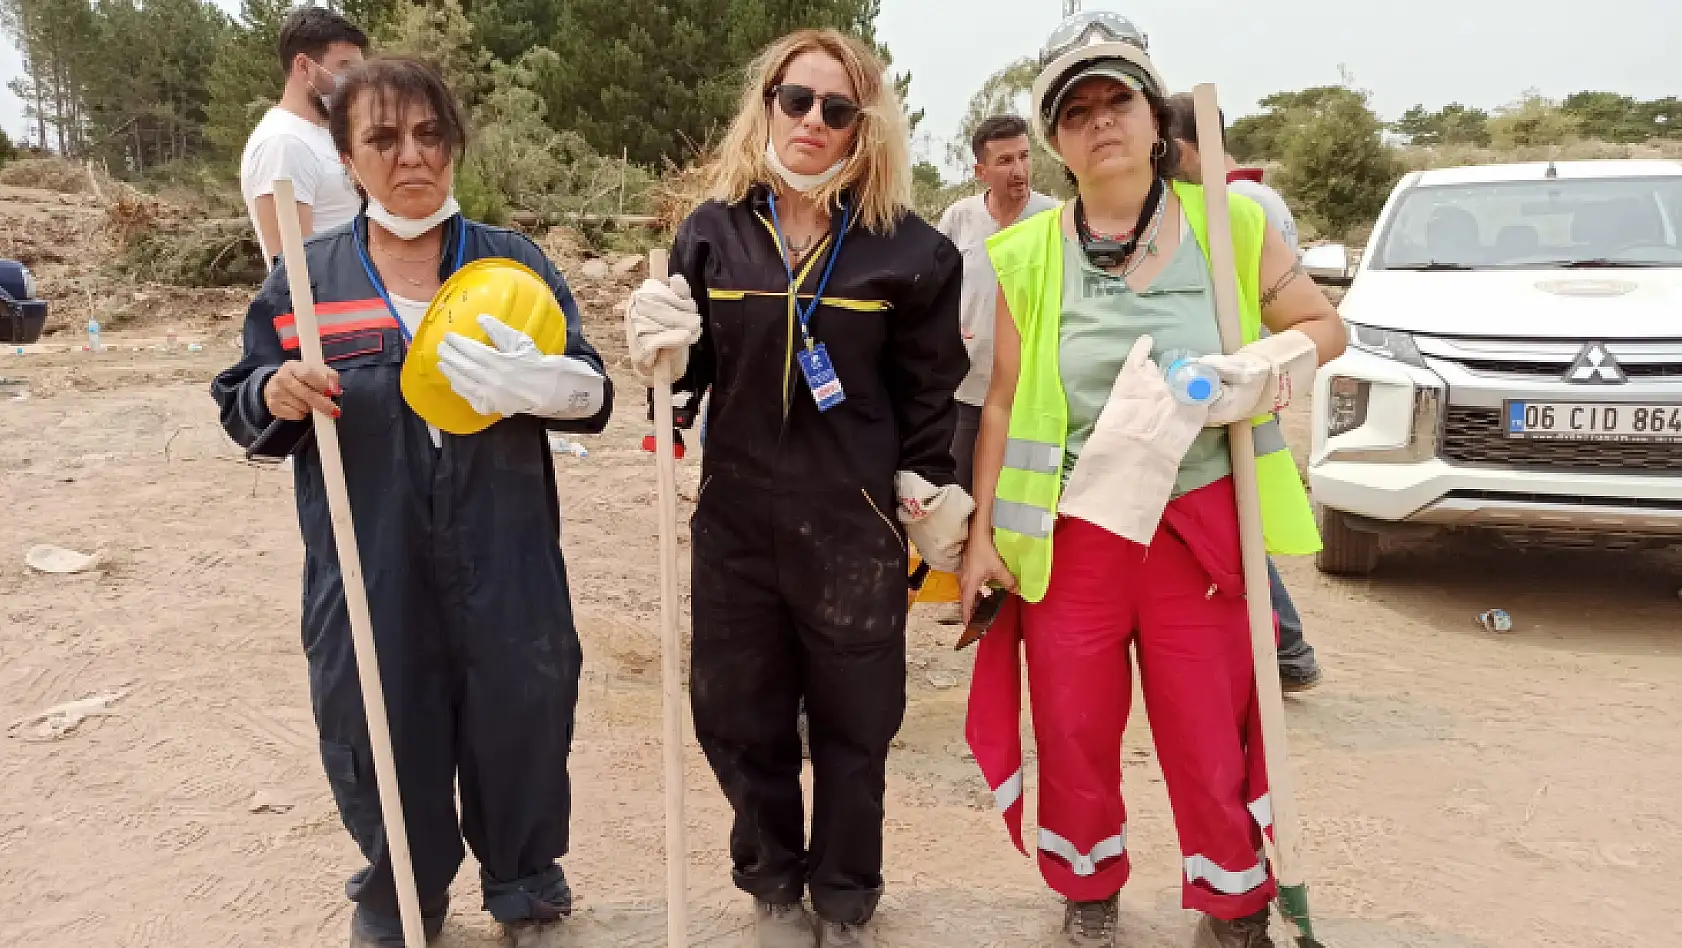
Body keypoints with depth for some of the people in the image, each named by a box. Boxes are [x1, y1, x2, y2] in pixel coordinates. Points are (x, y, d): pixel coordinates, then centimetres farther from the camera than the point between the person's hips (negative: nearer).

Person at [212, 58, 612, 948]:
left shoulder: (514, 262, 1)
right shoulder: (304, 278, 2)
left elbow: (592, 398, -4)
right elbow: (243, 411, 8)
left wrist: (539, 383, -27)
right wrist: (274, 396, -16)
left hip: (505, 569, 0)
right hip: (368, 574, 0)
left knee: (520, 731, 13)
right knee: (381, 742, 13)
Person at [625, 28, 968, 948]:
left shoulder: (906, 247, -3)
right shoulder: (713, 231, 1)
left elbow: (928, 389, 2)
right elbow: (693, 371, 8)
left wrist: (931, 493, -1)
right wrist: (665, 351, -12)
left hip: (855, 525, -2)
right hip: (737, 521, 2)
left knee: (853, 725, 11)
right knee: (741, 718, 13)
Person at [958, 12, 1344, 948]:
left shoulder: (1230, 222, 0)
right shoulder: (1027, 255, 0)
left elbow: (1324, 326, 9)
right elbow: (1003, 403, 4)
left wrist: (1268, 366, -12)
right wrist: (980, 534, 1)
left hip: (1200, 524, 0)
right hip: (1069, 535, 1)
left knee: (1212, 736, 6)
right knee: (1075, 731, 11)